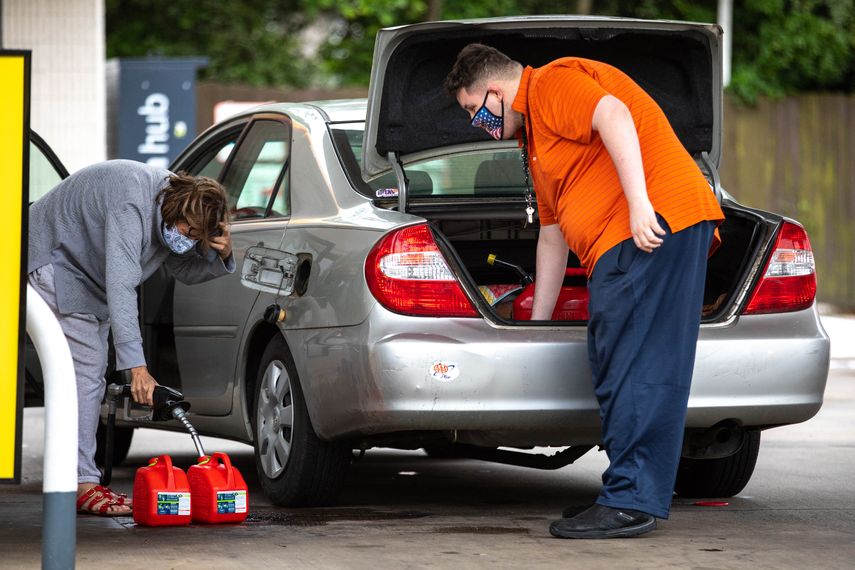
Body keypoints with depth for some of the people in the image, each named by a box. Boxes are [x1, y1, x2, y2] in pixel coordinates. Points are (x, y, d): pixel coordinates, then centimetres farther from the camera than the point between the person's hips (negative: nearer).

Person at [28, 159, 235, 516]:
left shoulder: (177, 206, -8)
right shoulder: (132, 204, -37)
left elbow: (187, 271, 5)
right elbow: (120, 286, -43)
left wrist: (221, 257, -19)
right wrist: (137, 366, -47)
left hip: (89, 272, 10)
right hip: (53, 261, -10)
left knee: (91, 376, 8)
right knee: (84, 369, -18)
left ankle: (81, 480, 11)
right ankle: (82, 485, -21)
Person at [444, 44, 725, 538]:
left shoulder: (552, 84, -1)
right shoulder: (534, 137, 31)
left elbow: (614, 116, -21)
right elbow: (552, 236, 35)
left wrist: (639, 203, -28)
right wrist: (537, 324, 36)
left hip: (653, 224, -11)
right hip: (621, 243, 11)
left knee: (635, 370, -13)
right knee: (619, 370, 10)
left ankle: (632, 502, -15)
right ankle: (631, 496, 12)